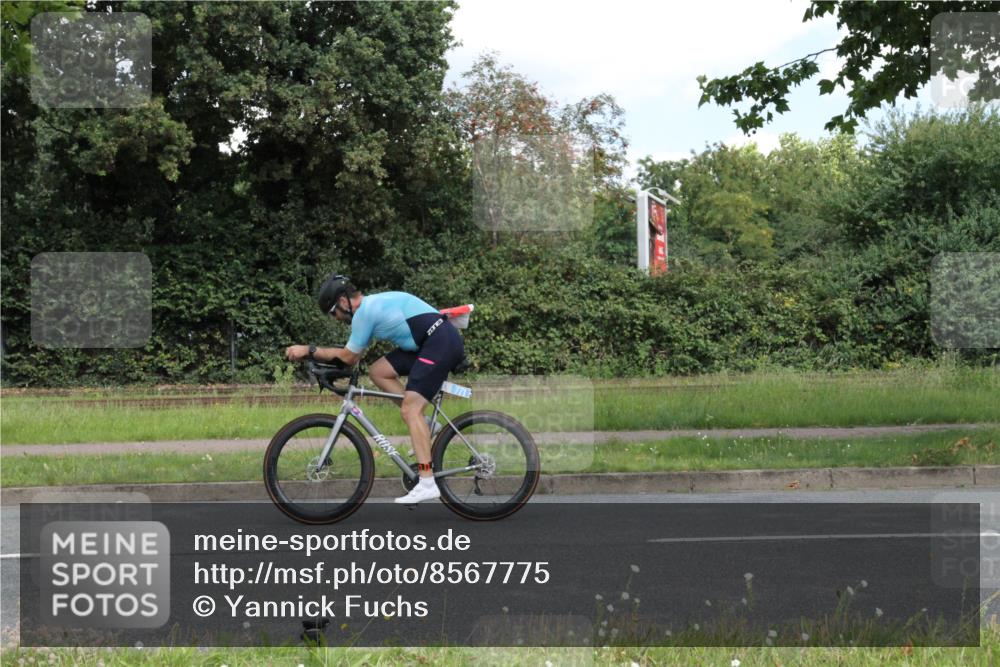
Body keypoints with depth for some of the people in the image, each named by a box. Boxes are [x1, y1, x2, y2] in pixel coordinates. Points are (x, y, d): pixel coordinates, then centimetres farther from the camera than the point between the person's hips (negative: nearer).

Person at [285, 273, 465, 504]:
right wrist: (311, 355, 19)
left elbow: (348, 357, -4)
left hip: (441, 343, -10)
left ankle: (427, 484, -17)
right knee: (379, 371, 9)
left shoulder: (364, 312, -10)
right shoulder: (372, 304, 19)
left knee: (410, 409, -13)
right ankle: (423, 425, 10)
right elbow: (352, 355, 22)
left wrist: (309, 351, 1)